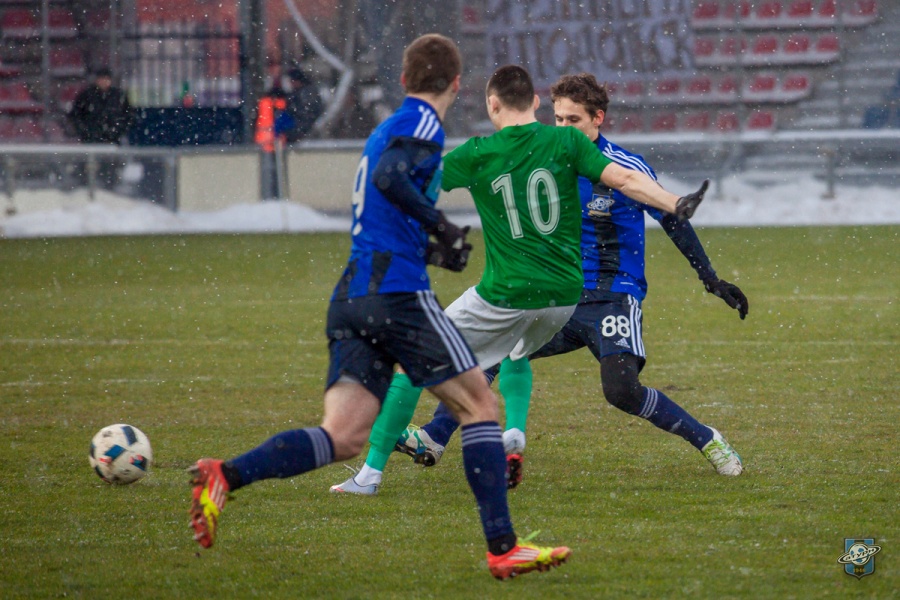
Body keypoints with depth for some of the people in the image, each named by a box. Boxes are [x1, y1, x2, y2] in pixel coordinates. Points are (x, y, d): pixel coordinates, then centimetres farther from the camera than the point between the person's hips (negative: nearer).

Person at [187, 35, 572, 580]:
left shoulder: (389, 129, 25)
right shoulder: (422, 122, -2)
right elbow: (390, 177, -21)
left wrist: (434, 251, 25)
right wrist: (441, 226, -13)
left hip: (350, 300, 8)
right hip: (398, 294, -8)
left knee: (343, 437, -3)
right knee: (481, 405, 2)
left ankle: (226, 475, -21)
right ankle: (503, 548, -1)